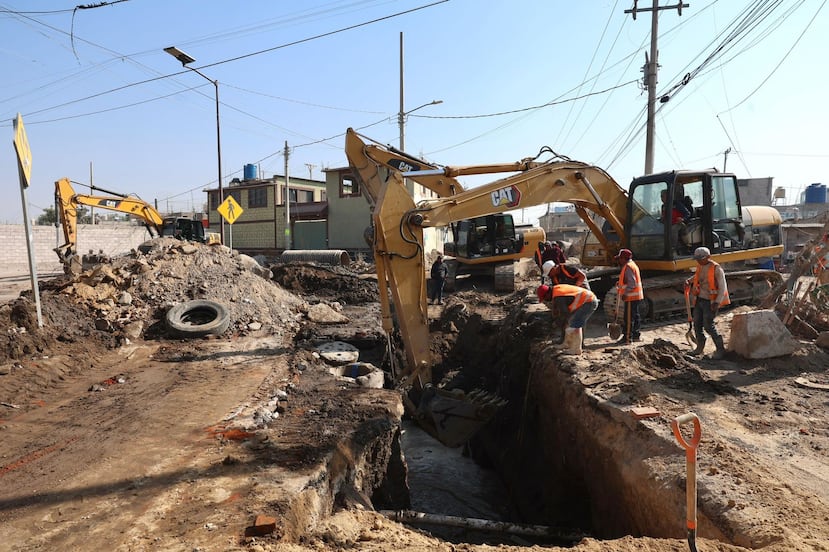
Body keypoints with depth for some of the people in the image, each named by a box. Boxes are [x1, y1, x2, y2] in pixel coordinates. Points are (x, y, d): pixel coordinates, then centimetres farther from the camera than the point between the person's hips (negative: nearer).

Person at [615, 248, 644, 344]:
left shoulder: (628, 267, -16)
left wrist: (625, 293, -23)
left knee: (629, 317, -8)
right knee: (635, 316, 15)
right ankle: (636, 336, 22)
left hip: (631, 296, -11)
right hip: (635, 296, 11)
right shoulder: (632, 265, 17)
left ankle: (627, 337, -5)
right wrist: (620, 284, 20)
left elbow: (632, 283, -23)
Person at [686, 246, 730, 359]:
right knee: (697, 324, 9)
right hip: (699, 300, 7)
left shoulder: (716, 269, -15)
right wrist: (689, 281, 12)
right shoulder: (700, 266, 6)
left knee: (708, 326, -10)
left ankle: (720, 349, 5)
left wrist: (717, 302, -24)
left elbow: (722, 288, -16)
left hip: (710, 302, -7)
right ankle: (700, 347, 25)